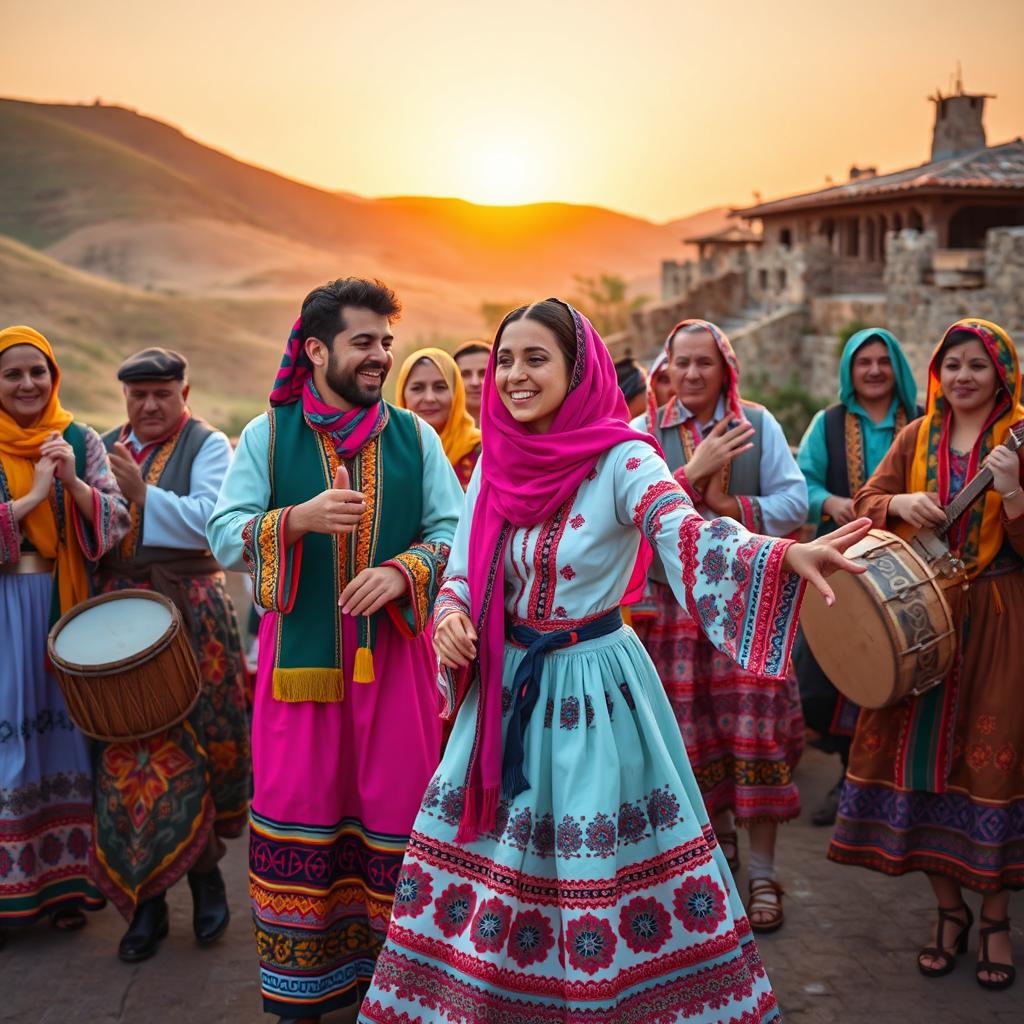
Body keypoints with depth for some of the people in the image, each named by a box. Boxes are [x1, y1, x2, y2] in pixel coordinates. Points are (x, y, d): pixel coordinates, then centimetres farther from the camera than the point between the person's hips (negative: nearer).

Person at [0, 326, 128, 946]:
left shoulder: (81, 441, 6)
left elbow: (117, 523, 0)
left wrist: (73, 481, -15)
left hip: (68, 604, 2)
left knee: (65, 732, 5)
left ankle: (64, 881, 16)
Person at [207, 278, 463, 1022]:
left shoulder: (414, 436, 7)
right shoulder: (267, 435, 3)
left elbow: (453, 530, 3)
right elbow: (225, 535, -3)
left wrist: (402, 571, -16)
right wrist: (298, 520, -20)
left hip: (395, 649, 1)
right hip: (300, 649, -1)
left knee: (398, 812, 4)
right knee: (298, 814, 5)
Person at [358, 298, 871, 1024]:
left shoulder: (622, 457, -14)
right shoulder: (495, 460, 3)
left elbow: (688, 538, -31)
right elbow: (464, 570, 9)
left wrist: (786, 554, -49)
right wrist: (450, 618, -13)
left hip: (594, 687, -5)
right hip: (505, 688, 5)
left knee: (599, 869, 3)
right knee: (489, 860, 12)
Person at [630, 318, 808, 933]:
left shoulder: (758, 425, 4)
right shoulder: (645, 432, 4)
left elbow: (796, 501, -2)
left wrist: (729, 507, -14)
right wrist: (694, 470, -18)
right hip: (677, 601, 1)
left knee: (754, 731, -4)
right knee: (694, 731, 8)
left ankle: (763, 874, 6)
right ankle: (719, 837, 32)